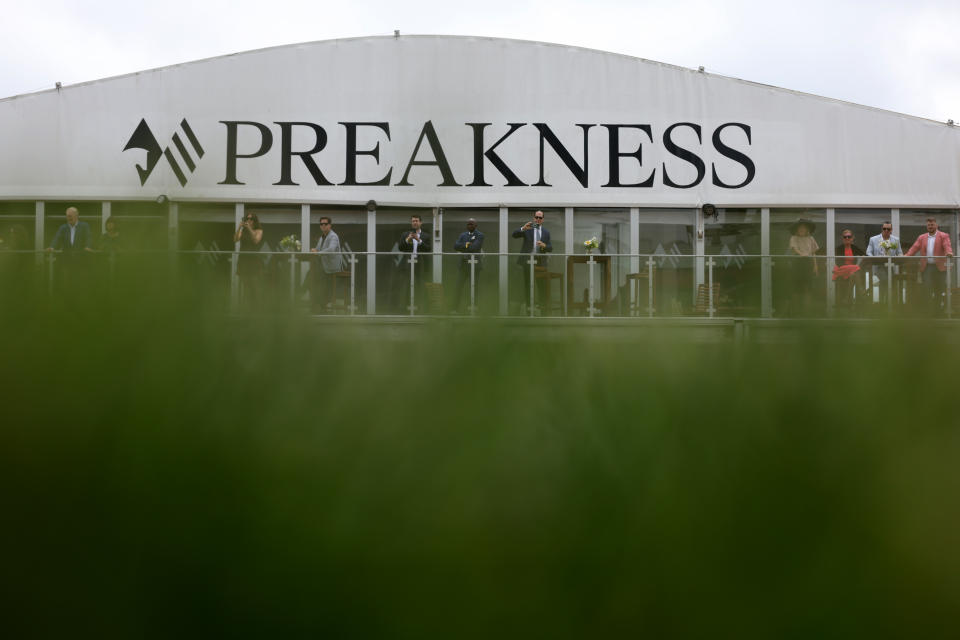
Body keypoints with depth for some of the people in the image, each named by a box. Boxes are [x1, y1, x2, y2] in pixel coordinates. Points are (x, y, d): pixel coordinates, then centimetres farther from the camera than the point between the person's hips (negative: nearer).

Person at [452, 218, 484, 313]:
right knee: (458, 287, 1)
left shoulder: (479, 235, -2)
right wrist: (466, 245, -13)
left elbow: (474, 247, -17)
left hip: (475, 265, -5)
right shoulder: (463, 235, 15)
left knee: (475, 289, -2)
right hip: (464, 265, 5)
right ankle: (455, 309, 4)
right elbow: (455, 246, 1)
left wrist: (462, 248, -5)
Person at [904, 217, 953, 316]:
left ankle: (937, 309, 14)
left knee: (939, 289, 3)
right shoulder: (922, 237, 15)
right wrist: (907, 255, -12)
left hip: (939, 267, -2)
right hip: (926, 267, 2)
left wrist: (949, 252, -33)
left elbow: (947, 246, -10)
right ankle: (929, 309, -3)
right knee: (927, 288, -7)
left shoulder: (944, 236, 5)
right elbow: (914, 248, 6)